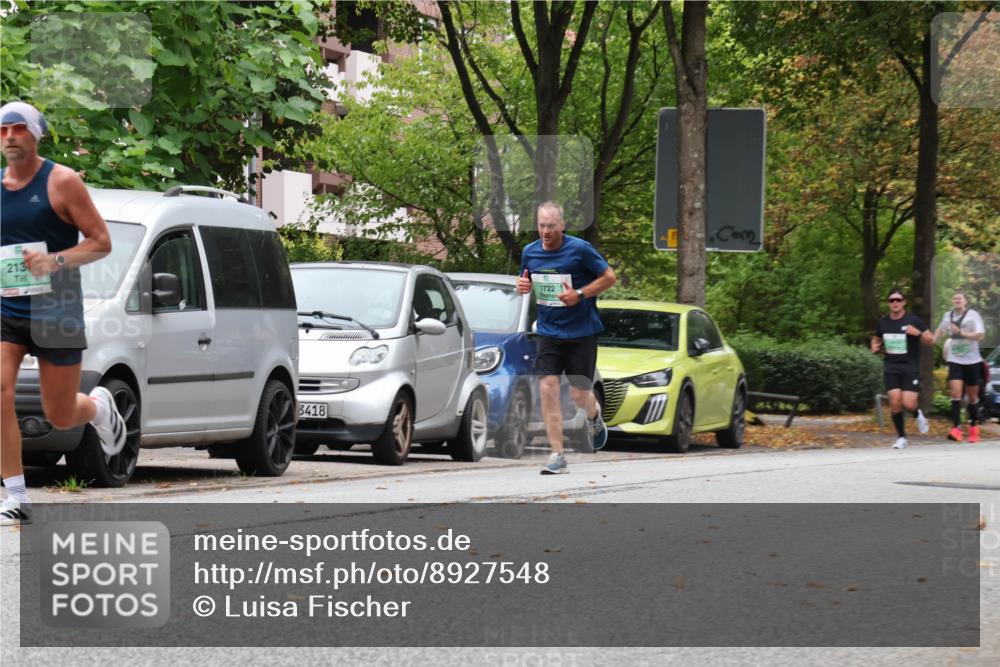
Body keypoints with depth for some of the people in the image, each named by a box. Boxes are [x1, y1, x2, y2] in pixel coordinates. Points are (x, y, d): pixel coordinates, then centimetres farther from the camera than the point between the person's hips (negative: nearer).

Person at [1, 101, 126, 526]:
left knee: (60, 417, 4)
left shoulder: (62, 182, -5)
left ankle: (98, 407, 41)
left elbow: (101, 242, -7)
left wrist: (55, 260, -22)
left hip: (56, 311, -3)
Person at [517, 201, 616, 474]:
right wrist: (523, 286, -7)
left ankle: (594, 415, 40)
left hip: (582, 331, -3)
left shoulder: (580, 249, -12)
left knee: (579, 394, 1)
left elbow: (609, 276, -6)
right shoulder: (530, 252, 2)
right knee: (548, 387, -12)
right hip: (548, 332, 3)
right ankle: (557, 455, -9)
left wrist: (579, 294, -18)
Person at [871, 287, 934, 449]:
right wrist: (875, 347, 3)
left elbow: (931, 340, 0)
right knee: (895, 402, -11)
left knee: (908, 404, -13)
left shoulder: (913, 321, -2)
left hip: (910, 367, -3)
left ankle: (918, 415, 25)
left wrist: (918, 333, -20)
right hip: (891, 367, 3)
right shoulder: (883, 322, 9)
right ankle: (901, 437, 4)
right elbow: (876, 339, 26)